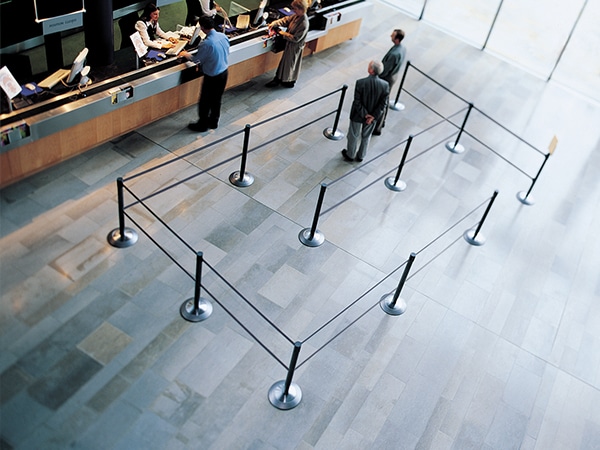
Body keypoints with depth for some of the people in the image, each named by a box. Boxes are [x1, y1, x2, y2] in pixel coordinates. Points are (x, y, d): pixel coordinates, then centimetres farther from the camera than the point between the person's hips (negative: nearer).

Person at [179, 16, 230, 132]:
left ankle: (202, 125, 27)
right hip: (224, 72, 7)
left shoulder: (206, 43, -27)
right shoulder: (223, 36, -6)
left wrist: (186, 54, 8)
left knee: (205, 101, 12)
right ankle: (213, 122, 38)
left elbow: (196, 59, -12)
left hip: (212, 76, -7)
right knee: (217, 99, 22)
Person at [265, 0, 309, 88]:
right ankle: (278, 79, 38)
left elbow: (295, 38, -29)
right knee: (285, 61, 22)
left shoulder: (304, 24, -32)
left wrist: (284, 33, -22)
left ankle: (290, 82, 33)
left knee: (290, 64, 11)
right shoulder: (296, 16, -7)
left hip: (294, 47, -9)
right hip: (289, 44, 9)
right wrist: (274, 23, -15)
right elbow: (286, 20, 1)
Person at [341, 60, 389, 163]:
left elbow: (357, 102, -23)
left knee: (353, 135, 22)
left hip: (358, 115, -3)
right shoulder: (385, 85, -19)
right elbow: (383, 103, -14)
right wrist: (373, 116, -10)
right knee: (366, 136, 26)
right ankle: (361, 156, 45)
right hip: (373, 116, 3)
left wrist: (365, 114, -12)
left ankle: (350, 155, 43)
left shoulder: (360, 83, -28)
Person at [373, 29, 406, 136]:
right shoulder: (403, 48, -6)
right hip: (394, 76, 9)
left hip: (387, 79, -9)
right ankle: (382, 121, 45)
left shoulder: (394, 54, -36)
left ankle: (377, 128, 16)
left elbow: (385, 70, -27)